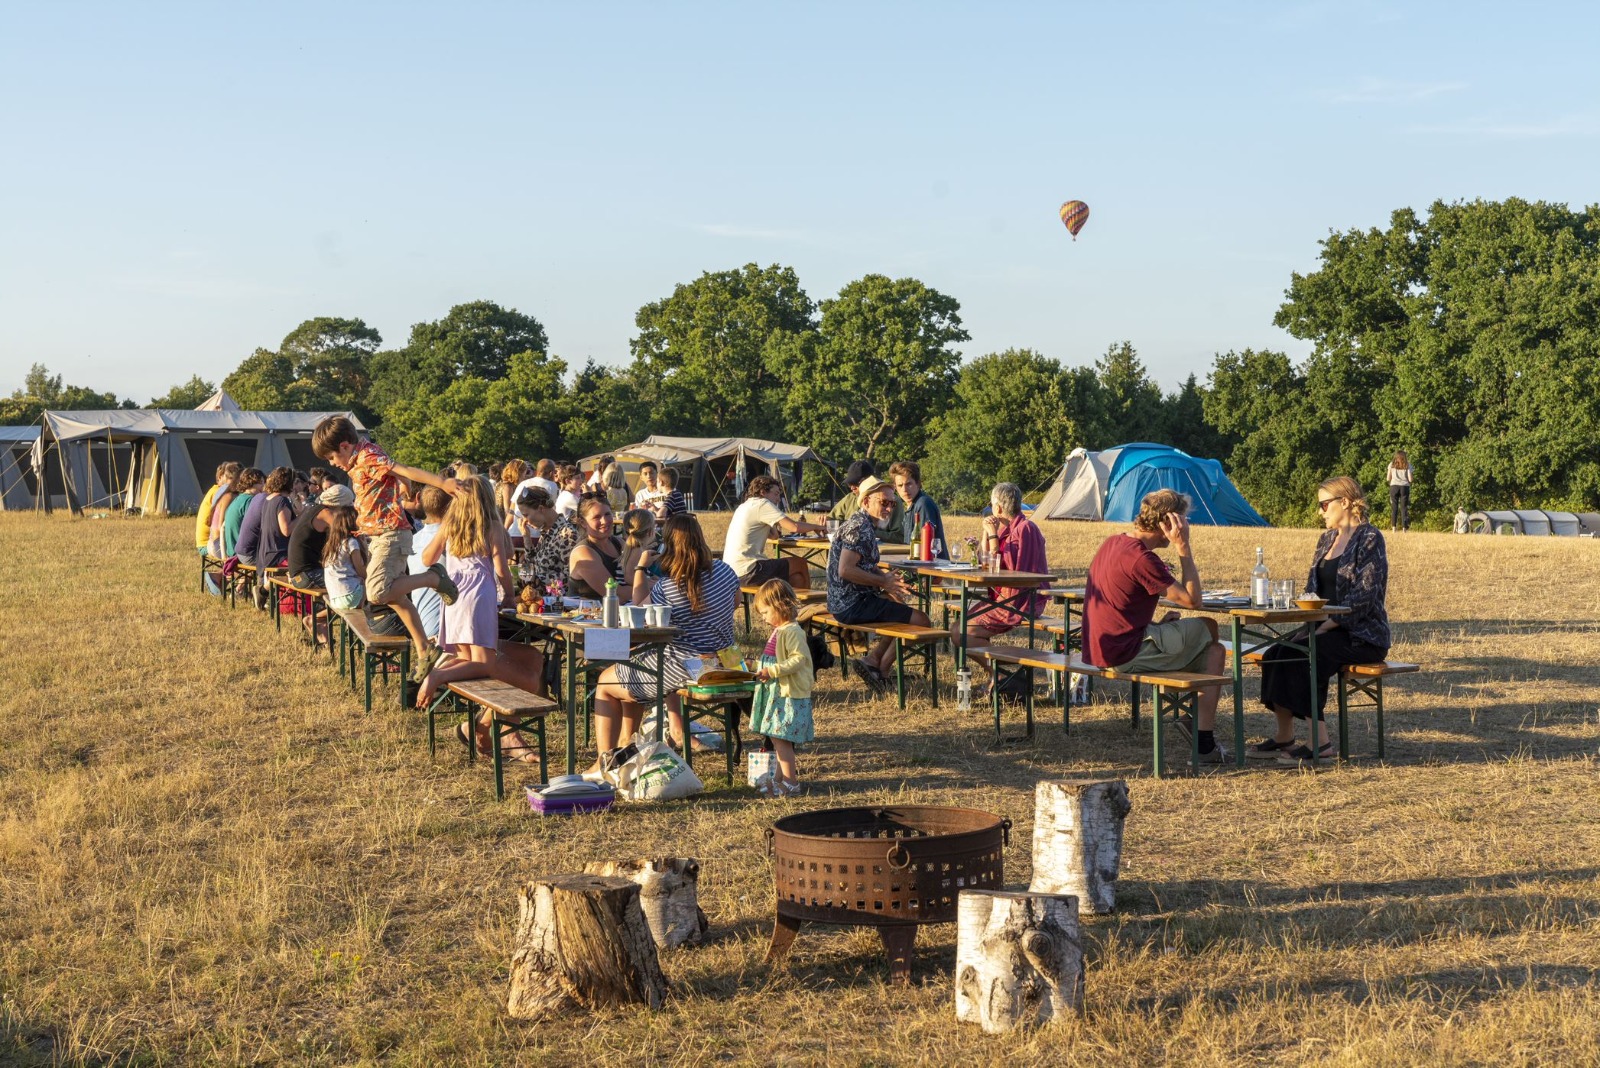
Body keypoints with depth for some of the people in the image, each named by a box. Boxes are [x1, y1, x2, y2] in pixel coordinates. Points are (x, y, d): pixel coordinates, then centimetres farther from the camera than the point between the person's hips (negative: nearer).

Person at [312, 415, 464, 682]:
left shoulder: (369, 457, -15)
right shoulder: (357, 463, 16)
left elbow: (406, 471, -27)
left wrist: (444, 483, -37)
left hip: (390, 534, -11)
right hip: (377, 536, 11)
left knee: (378, 593, -24)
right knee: (396, 596, 14)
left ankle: (433, 577, -11)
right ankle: (424, 651, 20)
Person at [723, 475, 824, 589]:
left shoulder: (744, 506, 20)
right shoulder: (762, 504, -8)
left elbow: (773, 535, 22)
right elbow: (795, 527, -16)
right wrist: (815, 527, 1)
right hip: (748, 571, -9)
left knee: (797, 579, 14)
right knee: (800, 565, 4)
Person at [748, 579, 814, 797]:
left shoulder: (792, 632, -16)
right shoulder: (778, 631, 16)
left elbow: (798, 659, -23)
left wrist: (773, 671, -26)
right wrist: (764, 671, 16)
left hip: (789, 695, -10)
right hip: (776, 693, 10)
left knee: (780, 738, -10)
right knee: (777, 739, 14)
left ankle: (790, 783, -5)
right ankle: (781, 779, 22)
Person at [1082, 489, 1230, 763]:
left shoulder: (1111, 543, 9)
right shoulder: (1141, 558, -20)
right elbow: (1192, 600, -16)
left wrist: (1156, 624, 11)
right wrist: (1184, 548, -13)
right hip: (1124, 656, -9)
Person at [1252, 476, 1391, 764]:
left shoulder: (1369, 538, -8)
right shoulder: (1327, 538, 17)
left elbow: (1365, 596, -17)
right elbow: (1313, 588, 18)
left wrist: (1325, 627, -21)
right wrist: (1310, 624, -1)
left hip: (1363, 635, -8)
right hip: (1327, 627, 8)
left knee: (1303, 657, -29)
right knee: (1277, 654, -16)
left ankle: (1319, 742, -24)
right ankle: (1284, 737, -14)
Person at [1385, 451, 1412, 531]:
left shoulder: (1392, 464, 8)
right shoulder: (1407, 465, 5)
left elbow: (1388, 478, 7)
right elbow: (1410, 479, 0)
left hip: (1394, 486, 1)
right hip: (1405, 486, -1)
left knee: (1394, 507, 2)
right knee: (1404, 507, 2)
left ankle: (1394, 526, -8)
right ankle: (1404, 527, -4)